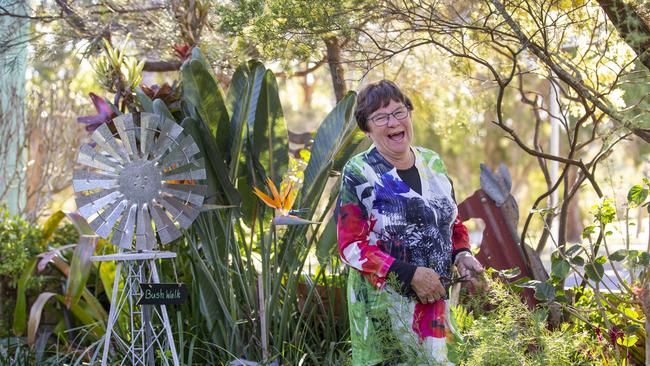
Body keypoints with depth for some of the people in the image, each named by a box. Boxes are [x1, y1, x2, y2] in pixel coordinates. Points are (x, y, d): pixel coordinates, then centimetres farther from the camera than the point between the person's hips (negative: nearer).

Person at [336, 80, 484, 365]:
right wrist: (410, 274, -21)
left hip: (434, 299, 5)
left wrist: (461, 255, -4)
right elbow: (351, 246, -14)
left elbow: (452, 222, 17)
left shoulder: (433, 164, 6)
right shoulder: (359, 174, -10)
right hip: (383, 306, -5)